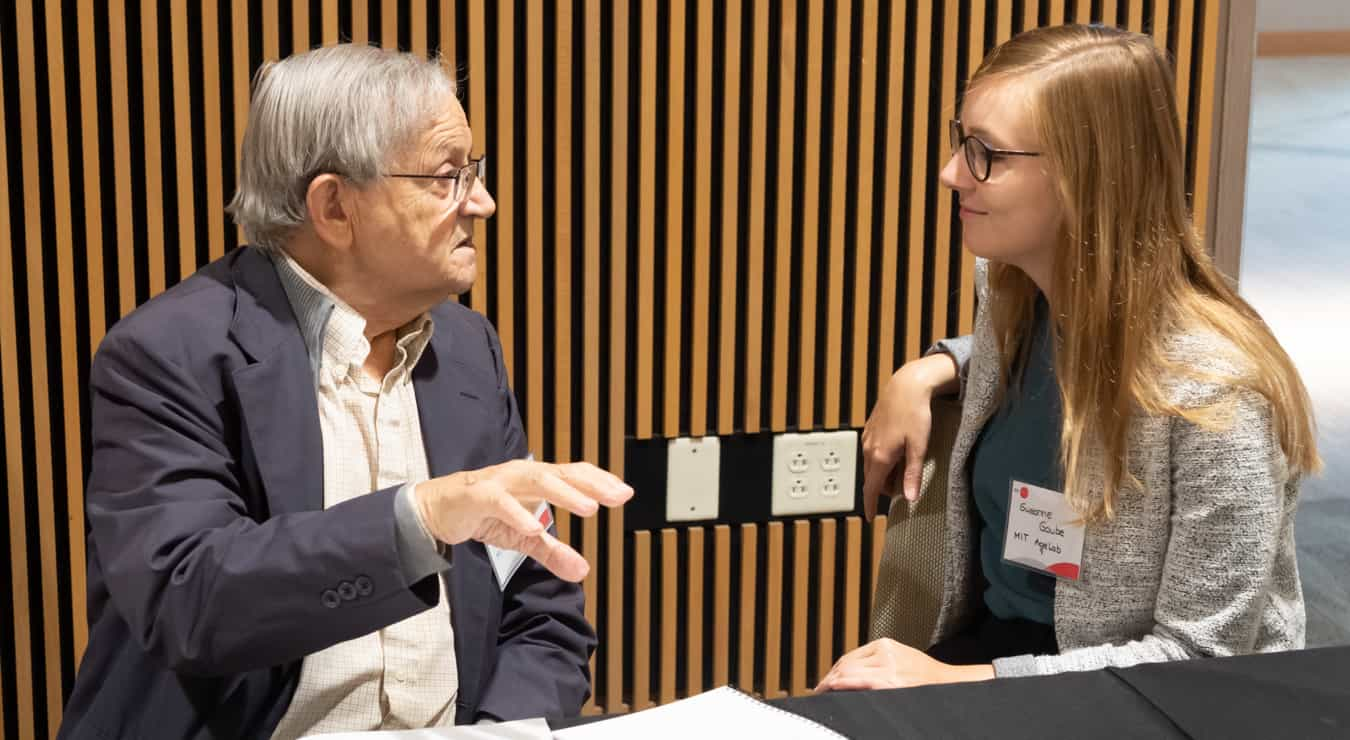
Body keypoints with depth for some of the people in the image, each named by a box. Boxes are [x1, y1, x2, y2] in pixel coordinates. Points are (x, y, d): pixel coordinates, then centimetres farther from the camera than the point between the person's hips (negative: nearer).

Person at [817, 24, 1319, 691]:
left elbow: (1200, 656, -20)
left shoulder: (1210, 388, -23)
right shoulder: (1011, 292, -3)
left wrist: (960, 682, -24)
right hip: (993, 635, 6)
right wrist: (926, 374, 2)